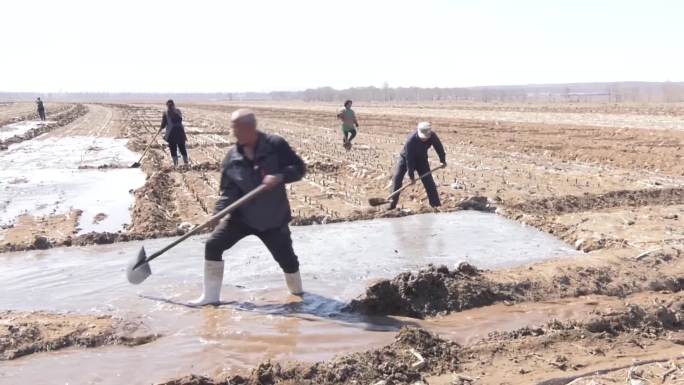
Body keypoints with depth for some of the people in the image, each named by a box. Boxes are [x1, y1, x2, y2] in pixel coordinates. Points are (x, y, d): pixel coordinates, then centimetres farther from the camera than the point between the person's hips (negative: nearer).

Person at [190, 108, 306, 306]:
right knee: (213, 245, -6)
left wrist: (279, 177, -29)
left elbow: (299, 168, -11)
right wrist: (220, 212, -18)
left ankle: (298, 293, 32)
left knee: (287, 259, 2)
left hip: (273, 217, -3)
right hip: (241, 215, 3)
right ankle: (211, 295, 9)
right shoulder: (232, 156, -2)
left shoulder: (275, 145, -12)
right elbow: (228, 189, -1)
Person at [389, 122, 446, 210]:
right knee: (397, 178, -13)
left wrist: (443, 160, 5)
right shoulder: (411, 140, -37)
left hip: (421, 159, 3)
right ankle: (392, 204, -4)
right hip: (406, 158, -3)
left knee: (429, 181, -5)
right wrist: (411, 176, -28)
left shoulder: (433, 136, -26)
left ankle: (436, 204, 4)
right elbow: (409, 159, -32)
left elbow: (439, 147, -5)